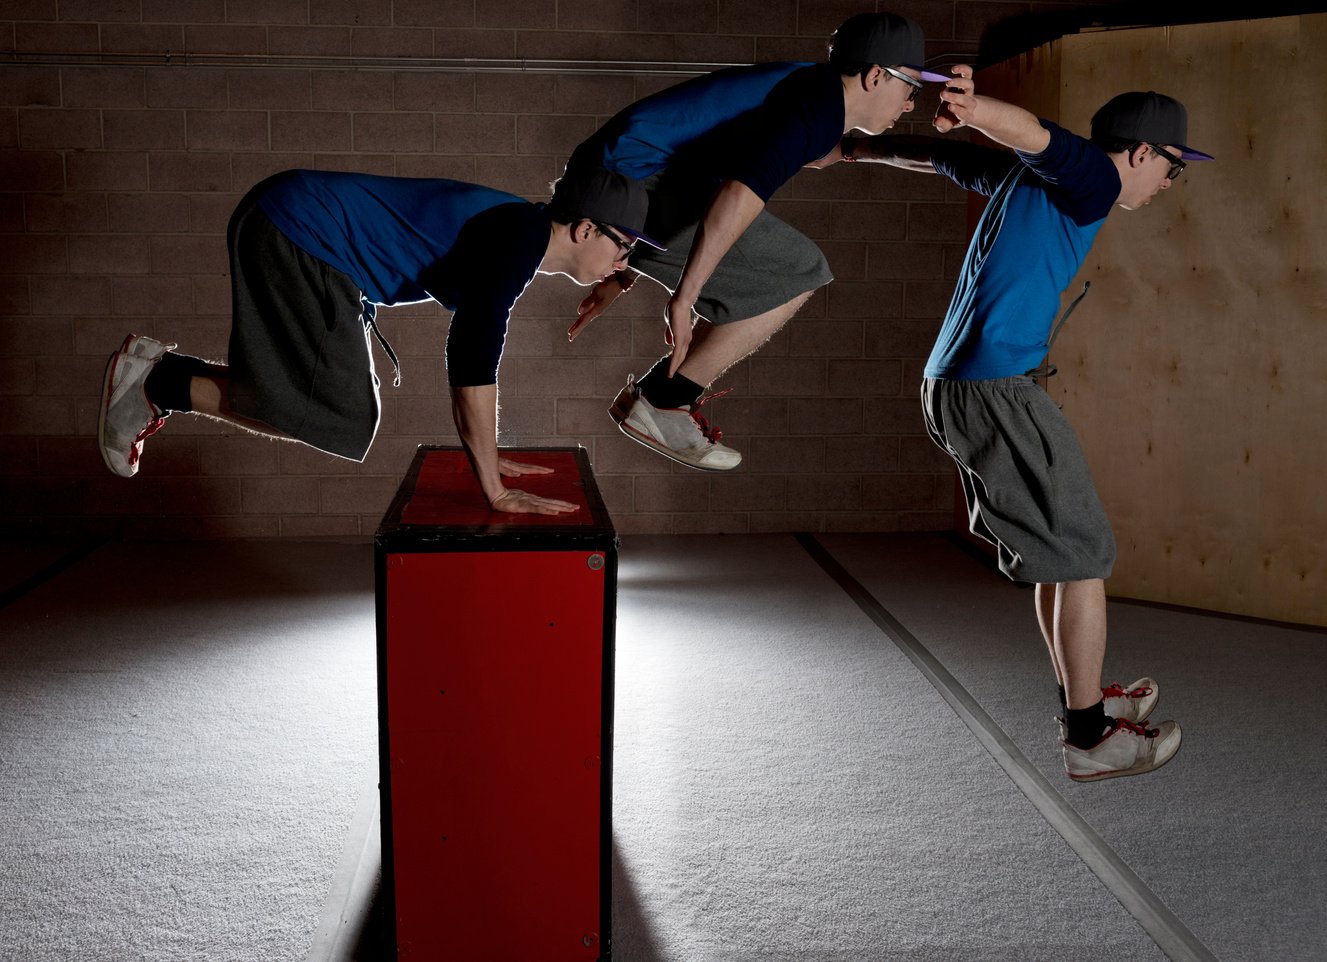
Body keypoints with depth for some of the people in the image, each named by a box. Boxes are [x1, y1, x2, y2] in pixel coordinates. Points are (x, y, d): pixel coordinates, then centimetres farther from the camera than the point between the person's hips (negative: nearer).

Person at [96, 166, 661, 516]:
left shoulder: (515, 235, 11)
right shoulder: (522, 238, -19)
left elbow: (470, 352, 22)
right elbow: (472, 361, -26)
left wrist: (486, 456, 23)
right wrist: (495, 490, -21)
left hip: (294, 236, 10)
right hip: (293, 232, -10)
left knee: (339, 408, 15)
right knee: (335, 418, -10)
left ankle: (160, 375, 18)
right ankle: (160, 383, -2)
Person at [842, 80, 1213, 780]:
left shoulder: (1024, 175, 20)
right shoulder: (1094, 180, -7)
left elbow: (935, 154, 26)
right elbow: (1036, 135, -28)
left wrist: (852, 150, 35)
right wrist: (974, 107, -47)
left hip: (950, 386, 10)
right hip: (995, 388, -10)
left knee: (1058, 552, 19)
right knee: (1082, 557, 0)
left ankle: (1082, 698, 31)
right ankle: (1090, 738, 8)